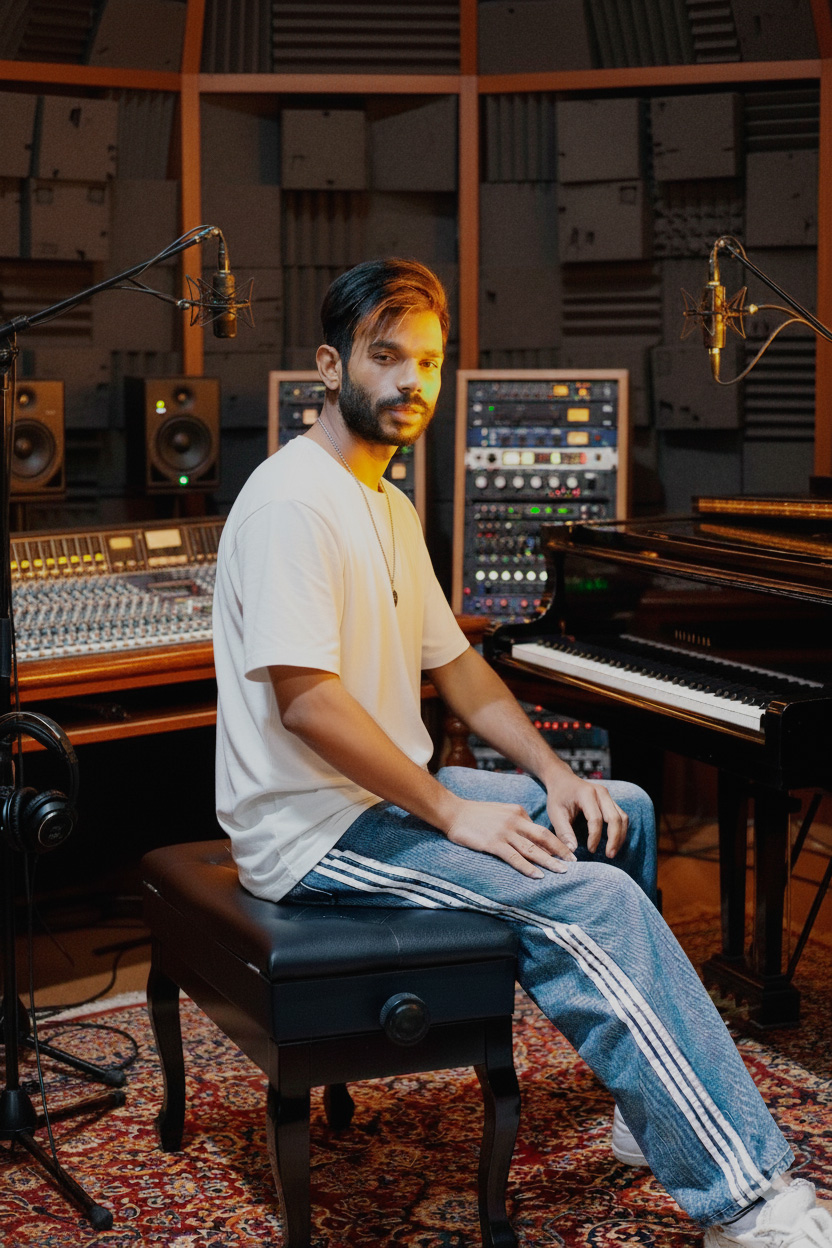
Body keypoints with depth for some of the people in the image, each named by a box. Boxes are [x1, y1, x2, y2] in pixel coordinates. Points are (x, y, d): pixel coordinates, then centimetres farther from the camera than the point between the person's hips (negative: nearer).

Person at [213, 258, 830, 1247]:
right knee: (592, 902, -24)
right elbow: (305, 696, -26)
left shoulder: (388, 506, 15)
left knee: (622, 814, 13)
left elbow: (453, 662, 18)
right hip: (317, 829, -11)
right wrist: (451, 811, -21)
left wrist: (553, 773, 5)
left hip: (393, 791, 11)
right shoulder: (294, 499, -18)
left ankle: (656, 1112, 16)